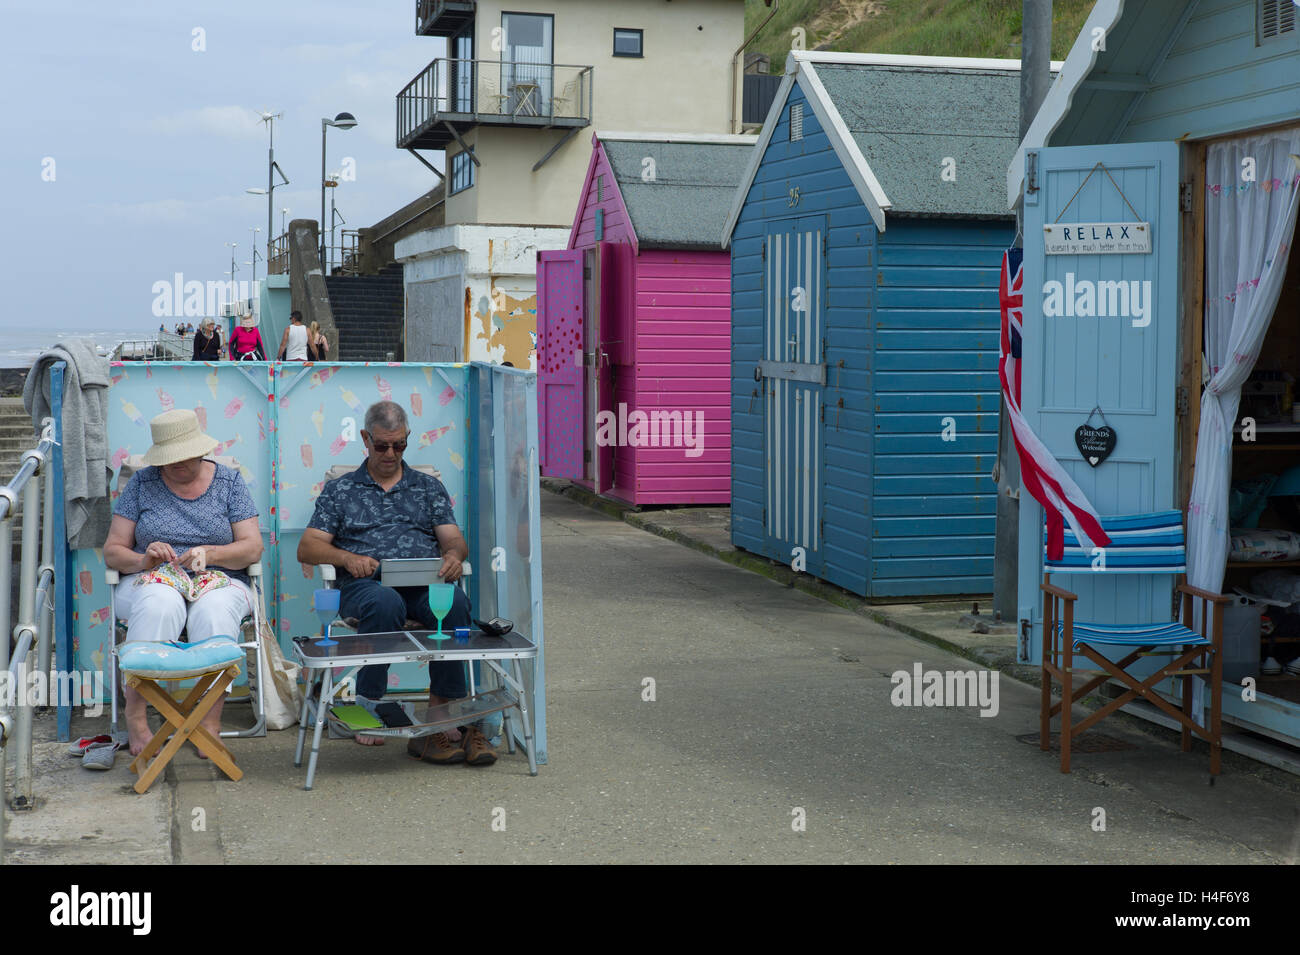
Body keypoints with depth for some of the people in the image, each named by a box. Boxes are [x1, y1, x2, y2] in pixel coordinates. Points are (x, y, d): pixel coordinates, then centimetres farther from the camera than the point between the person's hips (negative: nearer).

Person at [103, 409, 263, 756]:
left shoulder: (229, 481, 9)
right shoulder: (142, 483, 10)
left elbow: (252, 546, 1)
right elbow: (113, 551, 7)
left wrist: (210, 553, -18)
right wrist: (143, 560, -16)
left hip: (218, 582, 0)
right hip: (151, 582, 0)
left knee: (214, 610, -37)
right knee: (159, 604, -38)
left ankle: (210, 726, -38)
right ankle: (136, 719, -38)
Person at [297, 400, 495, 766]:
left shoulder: (429, 487, 25)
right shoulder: (340, 490, 20)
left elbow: (454, 539, 13)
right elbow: (308, 547, 11)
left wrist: (454, 555, -12)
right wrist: (347, 557, -10)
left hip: (425, 583, 1)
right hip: (366, 583, -1)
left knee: (454, 602, -35)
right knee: (386, 604, -39)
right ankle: (367, 709, -28)